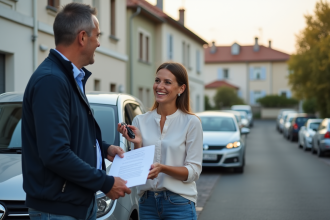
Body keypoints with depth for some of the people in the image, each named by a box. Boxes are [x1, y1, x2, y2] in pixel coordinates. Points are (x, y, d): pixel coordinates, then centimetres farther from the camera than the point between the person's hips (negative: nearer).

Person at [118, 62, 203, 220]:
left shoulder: (191, 122, -6)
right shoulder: (140, 121, 3)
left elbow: (193, 172, -8)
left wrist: (162, 168, -22)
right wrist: (137, 143, -13)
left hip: (179, 203, -3)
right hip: (147, 202, 3)